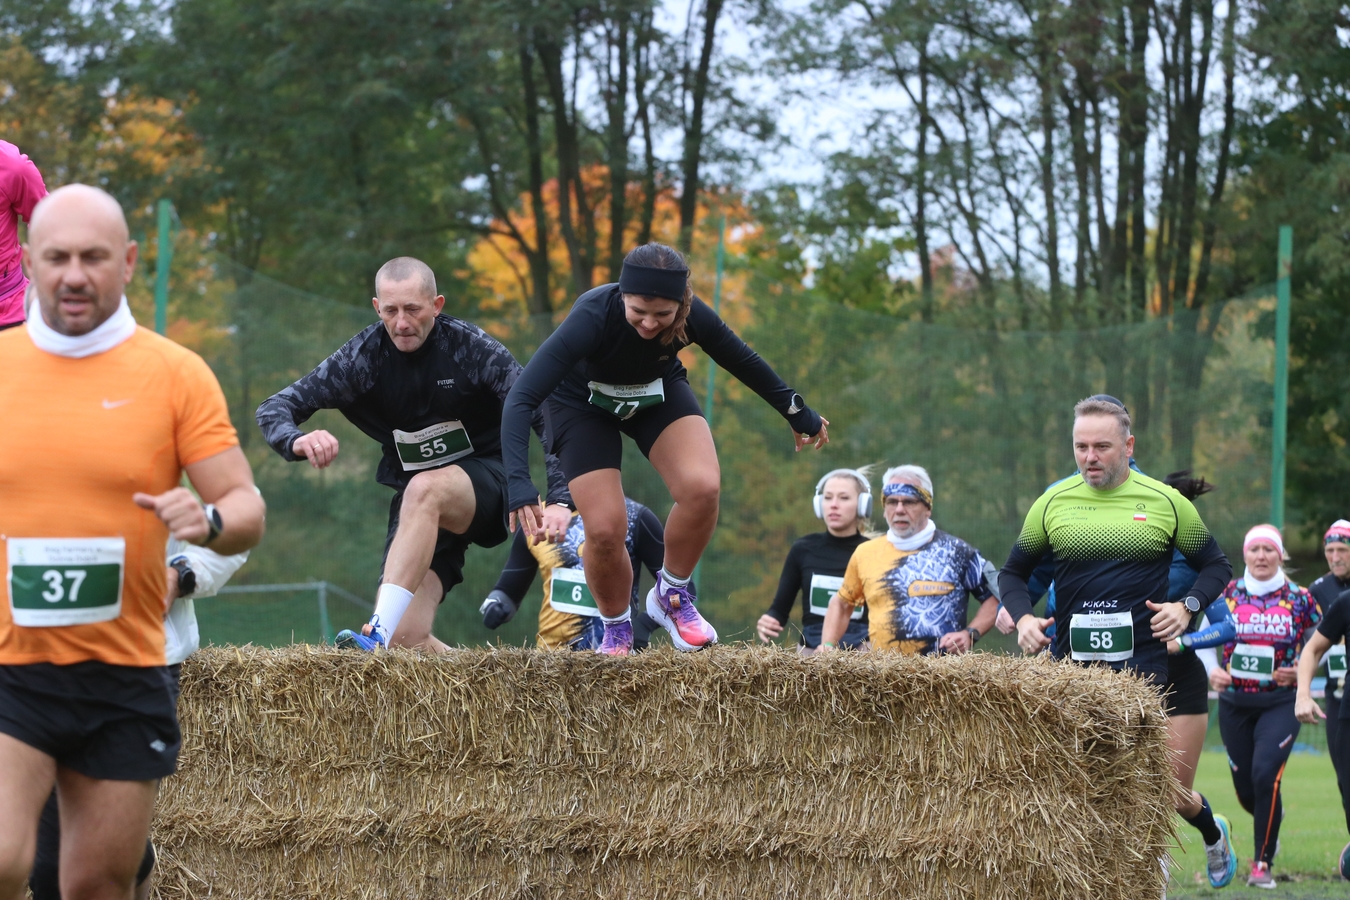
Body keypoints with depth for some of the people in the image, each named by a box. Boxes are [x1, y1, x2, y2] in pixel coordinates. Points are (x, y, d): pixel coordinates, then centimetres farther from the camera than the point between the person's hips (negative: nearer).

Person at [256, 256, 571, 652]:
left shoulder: (472, 348, -13)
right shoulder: (365, 355, -7)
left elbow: (545, 416, -16)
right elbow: (275, 407, -8)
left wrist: (559, 500, -29)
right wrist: (296, 440, -33)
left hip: (487, 482, -3)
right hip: (418, 508, 3)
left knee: (423, 490, -38)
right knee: (408, 641, -13)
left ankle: (379, 635, -45)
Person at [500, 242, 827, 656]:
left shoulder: (692, 317, -30)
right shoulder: (592, 317, -39)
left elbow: (743, 361, -7)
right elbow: (521, 398, -42)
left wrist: (799, 415, 7)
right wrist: (519, 484, -54)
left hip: (658, 392, 2)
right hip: (584, 403, -2)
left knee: (702, 487, -24)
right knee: (604, 530, -17)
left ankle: (672, 597, 1)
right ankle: (615, 630, 13)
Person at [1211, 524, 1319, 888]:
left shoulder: (1299, 598, -2)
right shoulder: (1227, 595, 1)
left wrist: (1301, 672, -10)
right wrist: (1211, 672, -7)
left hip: (1281, 703, -3)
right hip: (1235, 704, 3)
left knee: (1265, 774, -20)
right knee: (1245, 788, 7)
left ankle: (1263, 863, -8)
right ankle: (1270, 817, 44)